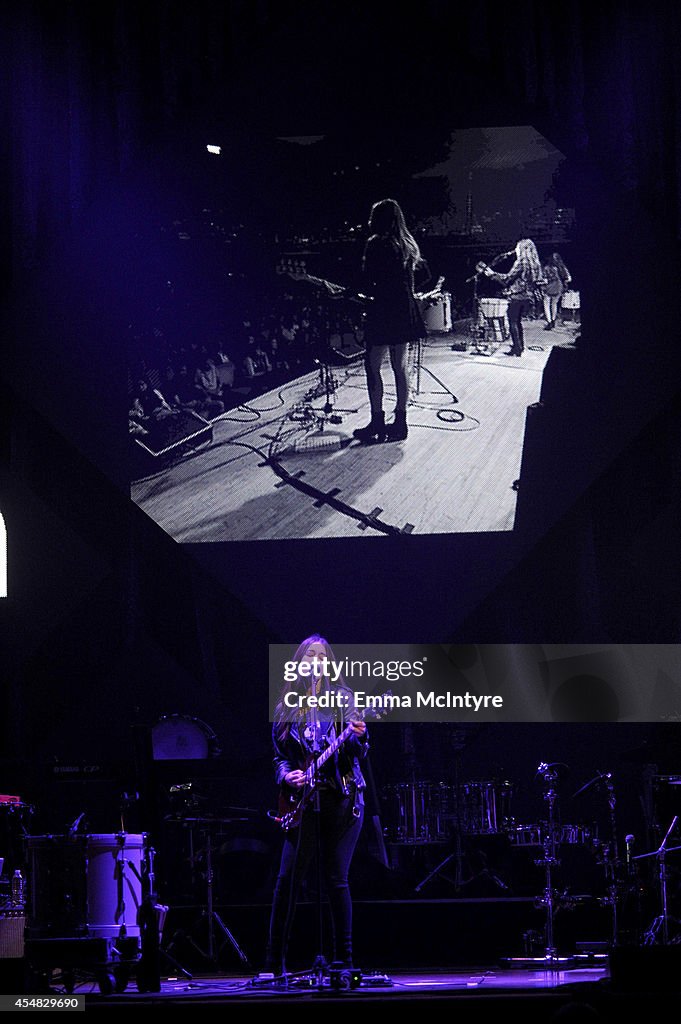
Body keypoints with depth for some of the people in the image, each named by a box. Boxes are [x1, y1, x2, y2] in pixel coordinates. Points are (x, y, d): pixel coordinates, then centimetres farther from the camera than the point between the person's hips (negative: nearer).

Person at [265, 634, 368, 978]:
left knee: (337, 879, -1)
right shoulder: (287, 706, 12)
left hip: (341, 798, -1)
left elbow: (357, 752, 1)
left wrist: (357, 736, -21)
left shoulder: (341, 698, 7)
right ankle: (274, 960, 3)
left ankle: (344, 959, 7)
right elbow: (280, 755, 14)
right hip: (302, 801, 1)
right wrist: (287, 775, -6)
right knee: (288, 878, -5)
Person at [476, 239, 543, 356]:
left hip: (516, 297, -8)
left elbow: (507, 279, -18)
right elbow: (537, 281, 15)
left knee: (513, 322, -1)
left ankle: (517, 348, -1)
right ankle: (519, 346, 24)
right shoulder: (535, 264, 8)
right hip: (527, 297, 8)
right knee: (518, 321, 19)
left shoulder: (520, 263, -15)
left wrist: (491, 273, -15)